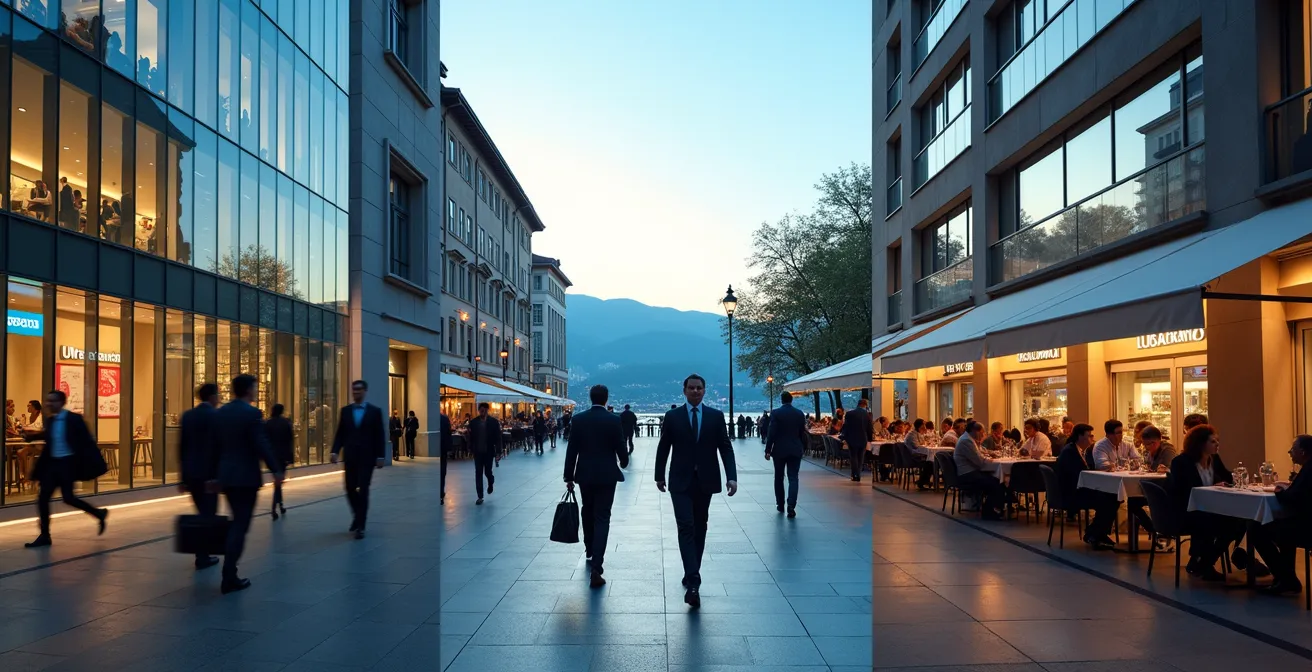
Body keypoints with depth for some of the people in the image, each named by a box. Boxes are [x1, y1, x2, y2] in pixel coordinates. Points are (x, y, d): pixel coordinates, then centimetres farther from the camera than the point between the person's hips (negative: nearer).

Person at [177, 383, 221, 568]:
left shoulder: (187, 416, 8)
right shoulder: (215, 415, -11)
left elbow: (181, 447, 9)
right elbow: (218, 446, -14)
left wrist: (184, 476, 13)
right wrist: (218, 475, -9)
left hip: (191, 473, 6)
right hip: (208, 473, -6)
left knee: (203, 512, 17)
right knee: (208, 513, 1)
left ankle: (202, 552, 20)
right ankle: (203, 556, 3)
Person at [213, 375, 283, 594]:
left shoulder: (219, 413, 7)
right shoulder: (252, 413, -14)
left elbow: (215, 445, 11)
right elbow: (262, 445, -17)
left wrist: (215, 475, 18)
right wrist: (276, 470, -8)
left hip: (226, 476, 7)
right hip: (246, 477, -7)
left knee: (237, 521, 19)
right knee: (240, 525, -2)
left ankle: (230, 572, 21)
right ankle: (229, 578, -2)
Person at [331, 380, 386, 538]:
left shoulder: (375, 411, -1)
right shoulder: (345, 410, 7)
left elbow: (380, 435, -2)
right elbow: (340, 433, 6)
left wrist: (380, 456, -7)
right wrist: (335, 451, -6)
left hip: (367, 457, -3)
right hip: (350, 457, 3)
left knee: (363, 491, -4)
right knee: (350, 489, 6)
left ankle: (360, 526, 0)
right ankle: (357, 516, 30)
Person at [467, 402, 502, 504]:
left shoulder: (493, 422, -6)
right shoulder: (473, 422, -2)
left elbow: (498, 437, -6)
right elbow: (470, 437, 4)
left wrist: (498, 451, -10)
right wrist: (470, 448, -2)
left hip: (489, 451, -1)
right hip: (477, 451, 1)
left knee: (487, 471, 6)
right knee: (478, 473, 0)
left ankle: (490, 483, 42)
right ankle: (480, 496, 4)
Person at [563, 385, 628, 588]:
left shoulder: (579, 419, -3)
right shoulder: (614, 420, -8)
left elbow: (572, 450, -2)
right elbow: (621, 447, -4)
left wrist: (568, 476, 4)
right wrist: (624, 462, 18)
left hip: (585, 474, 2)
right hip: (606, 475, -2)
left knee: (587, 512, 24)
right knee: (602, 518, -3)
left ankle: (589, 550, 44)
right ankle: (597, 568, -13)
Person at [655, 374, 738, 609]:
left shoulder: (716, 416, 2)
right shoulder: (672, 416, 0)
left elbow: (726, 448, -1)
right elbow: (663, 448, 7)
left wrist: (731, 476, -12)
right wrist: (659, 475, 10)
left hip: (705, 481, 2)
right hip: (681, 482, -2)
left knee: (699, 528, 11)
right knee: (686, 528, -11)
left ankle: (692, 574, 26)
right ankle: (693, 582, -17)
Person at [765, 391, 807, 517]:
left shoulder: (775, 413, -7)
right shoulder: (800, 414, 3)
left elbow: (772, 433, -11)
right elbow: (803, 433, 7)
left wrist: (768, 450, -7)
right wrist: (803, 448, 17)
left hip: (779, 450, -1)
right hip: (795, 450, 2)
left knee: (779, 478, 14)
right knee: (793, 478, -2)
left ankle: (780, 504, 22)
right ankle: (791, 506, -17)